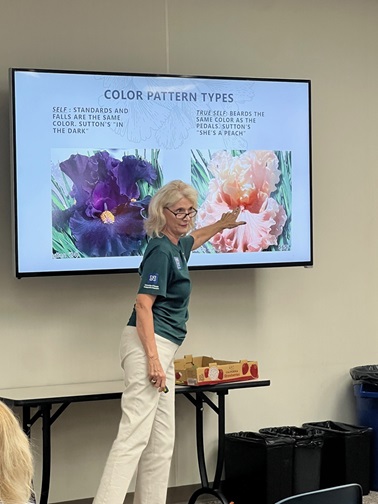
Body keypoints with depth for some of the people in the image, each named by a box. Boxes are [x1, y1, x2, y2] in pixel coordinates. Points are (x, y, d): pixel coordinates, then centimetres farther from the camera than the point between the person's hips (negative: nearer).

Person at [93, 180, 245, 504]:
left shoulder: (178, 246, 18)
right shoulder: (161, 251, -10)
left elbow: (194, 239, 45)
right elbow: (144, 305, -18)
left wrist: (222, 224, 61)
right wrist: (153, 359, -24)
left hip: (163, 347, 10)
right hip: (148, 344, -10)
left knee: (162, 442, 8)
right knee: (134, 434, -19)